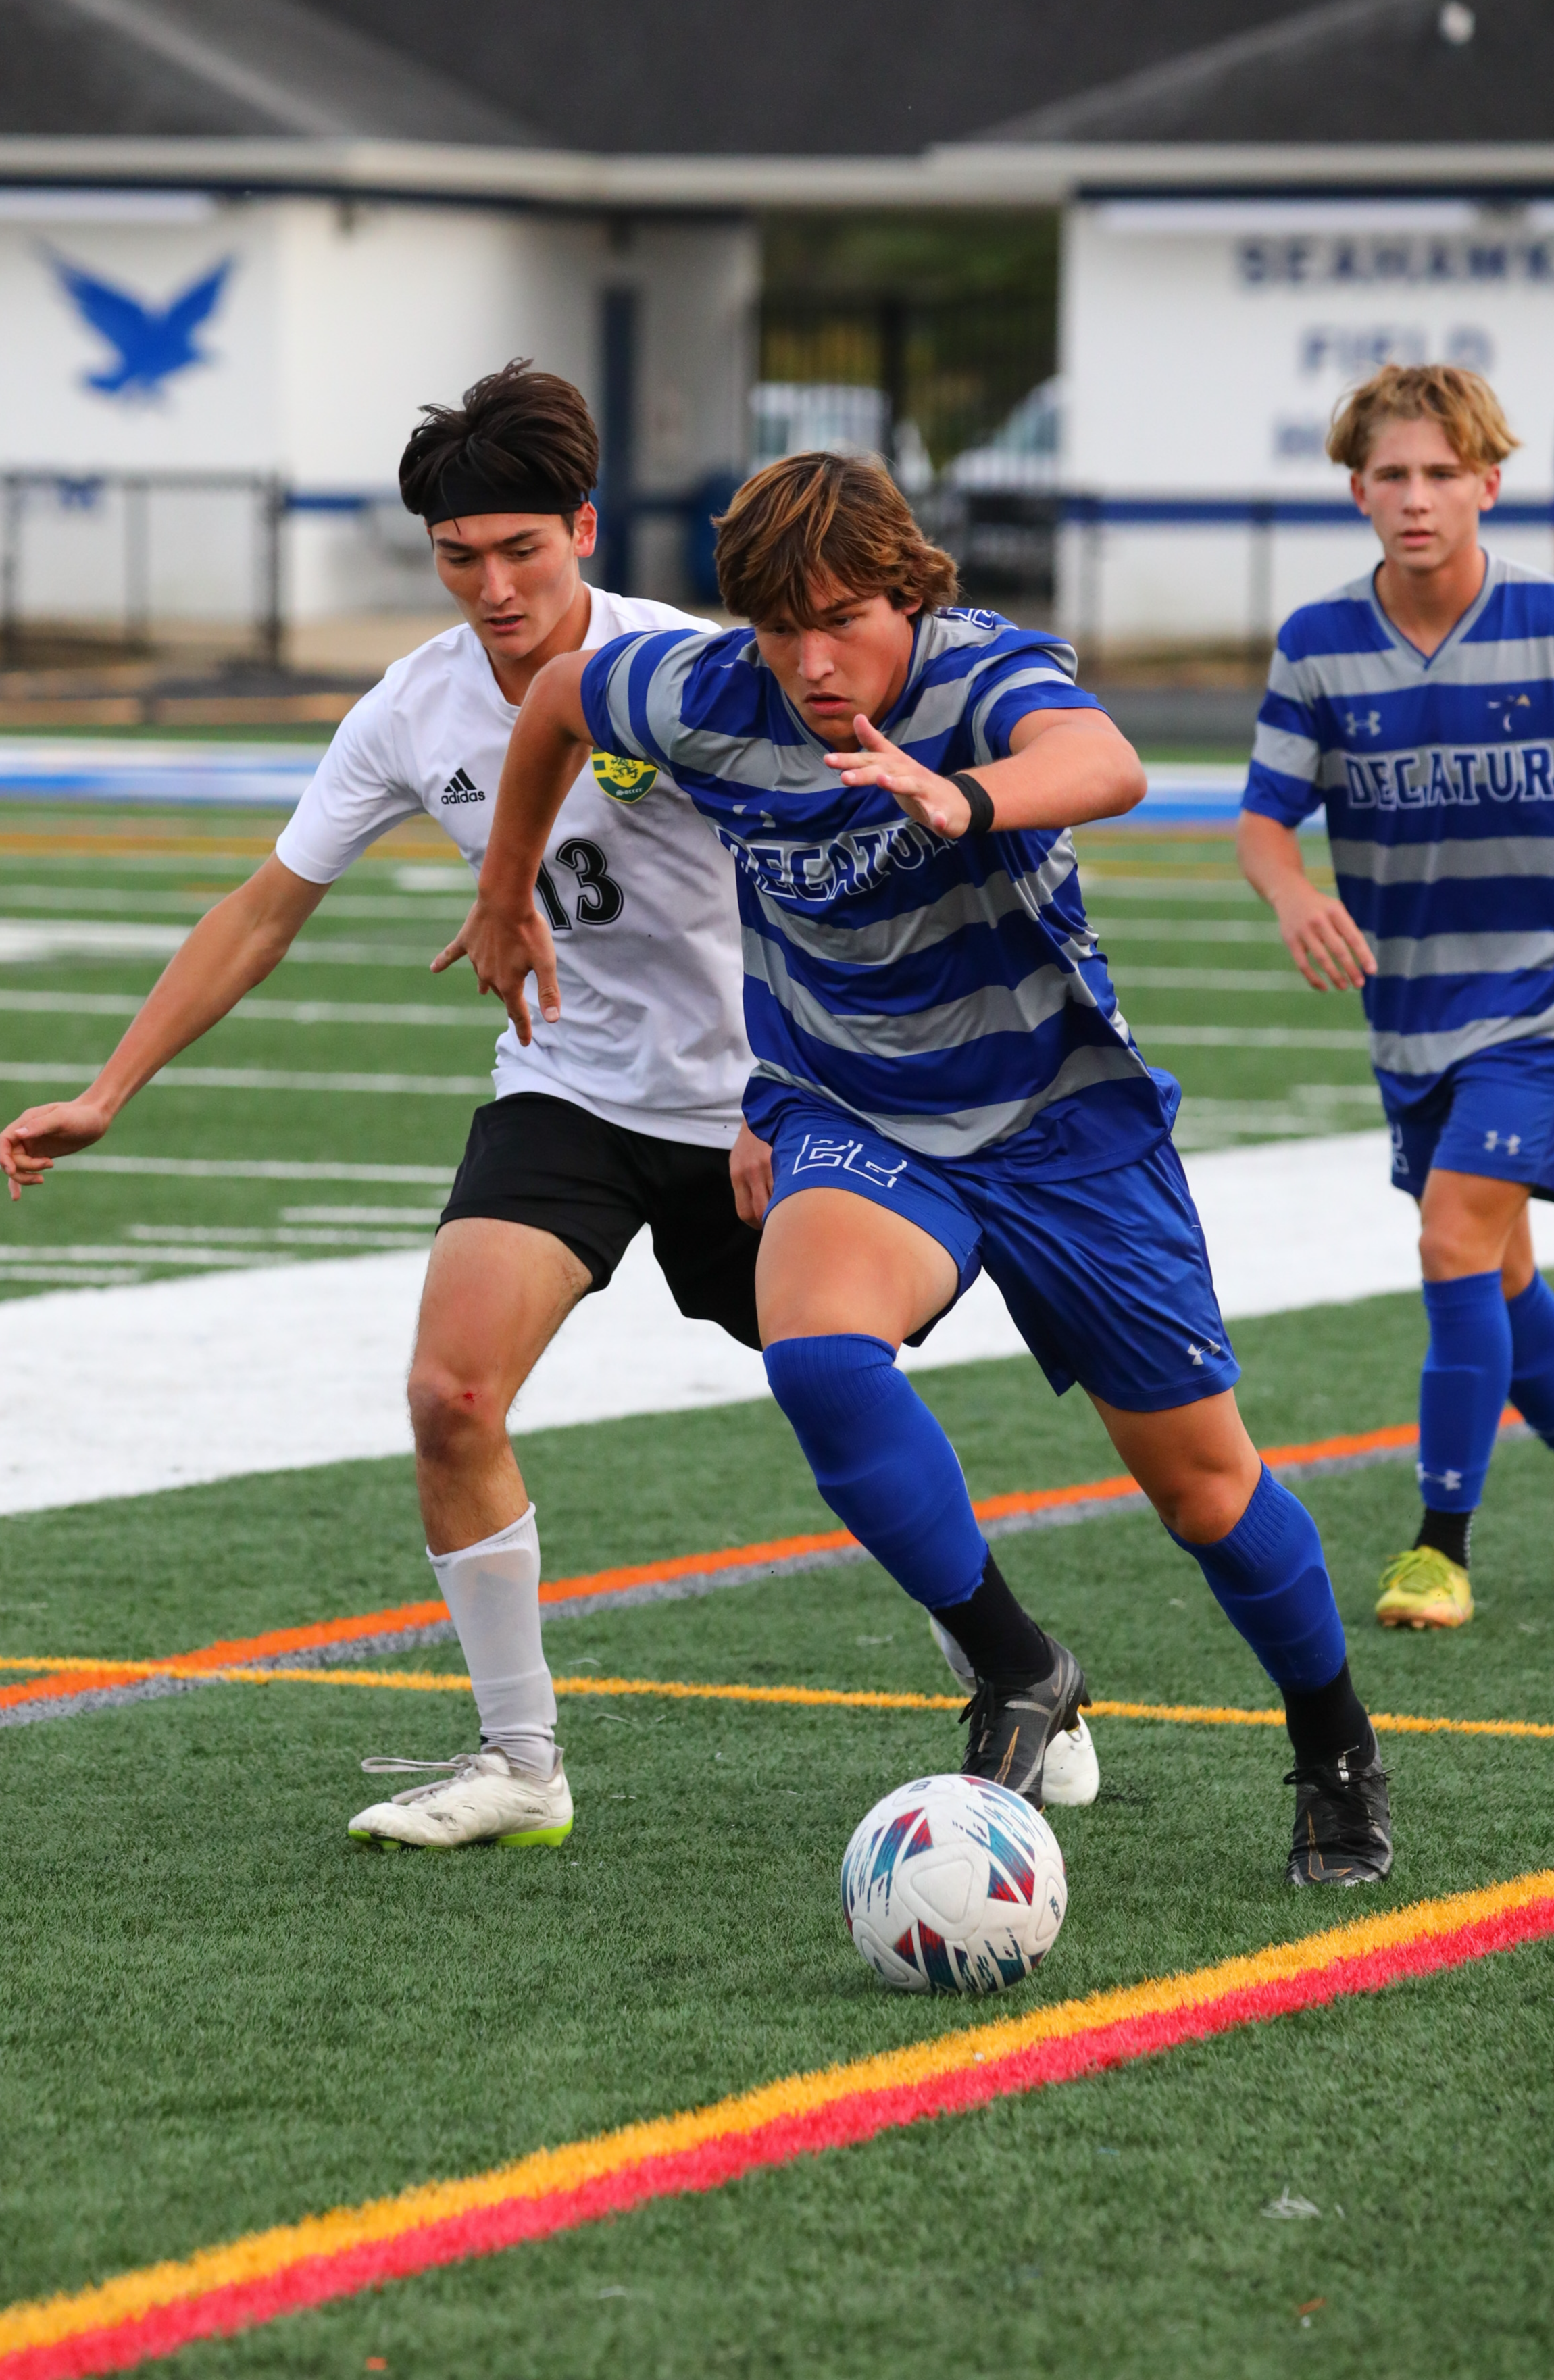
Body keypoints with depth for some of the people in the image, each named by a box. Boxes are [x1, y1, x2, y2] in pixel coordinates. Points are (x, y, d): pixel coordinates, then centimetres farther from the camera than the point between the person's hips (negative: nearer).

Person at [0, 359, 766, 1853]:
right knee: (452, 1394, -17)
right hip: (566, 1093, 3)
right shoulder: (416, 710, -6)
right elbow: (264, 911, 4)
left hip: (745, 1105, -3)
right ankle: (518, 1766, -5)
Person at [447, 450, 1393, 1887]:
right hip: (852, 1117, 2)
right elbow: (556, 697, 8)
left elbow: (1104, 764, -50)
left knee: (1201, 1475, 4)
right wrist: (508, 895, 20)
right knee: (816, 1343, -31)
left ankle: (1338, 1755, 31)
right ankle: (1016, 1675, -16)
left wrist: (964, 798, -70)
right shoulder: (710, 701, -14)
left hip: (1061, 1116, -2)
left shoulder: (984, 673, -26)